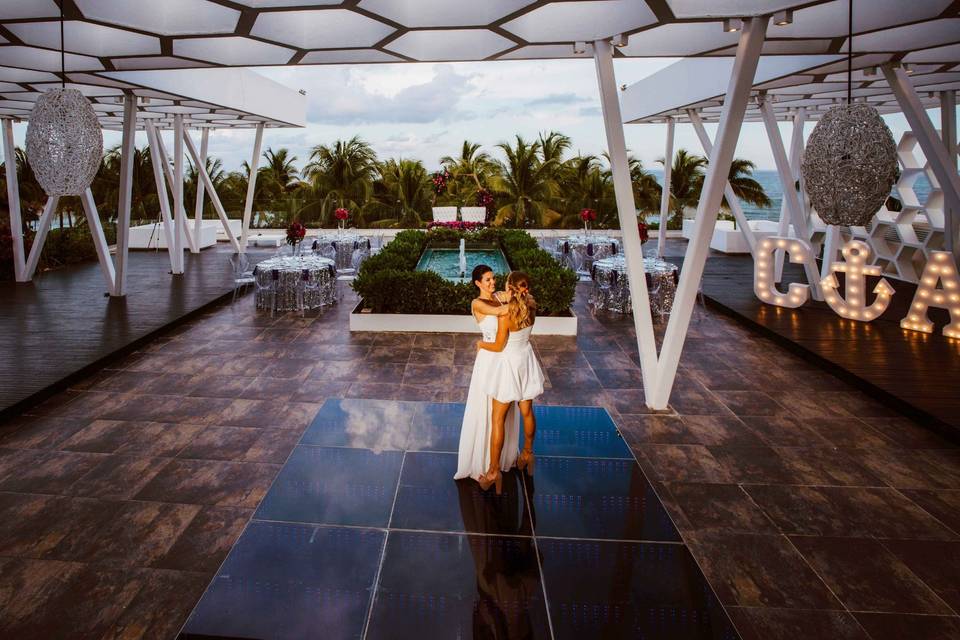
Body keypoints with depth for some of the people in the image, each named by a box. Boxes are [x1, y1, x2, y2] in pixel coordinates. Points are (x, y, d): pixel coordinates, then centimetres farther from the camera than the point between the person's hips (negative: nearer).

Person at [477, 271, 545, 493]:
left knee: (498, 419, 2)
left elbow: (499, 346, -17)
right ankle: (528, 453, 41)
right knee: (527, 411, 22)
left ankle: (494, 471, 7)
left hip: (509, 364, -7)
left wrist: (481, 344, 3)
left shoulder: (505, 314, -27)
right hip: (526, 360, 7)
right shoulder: (531, 307, -7)